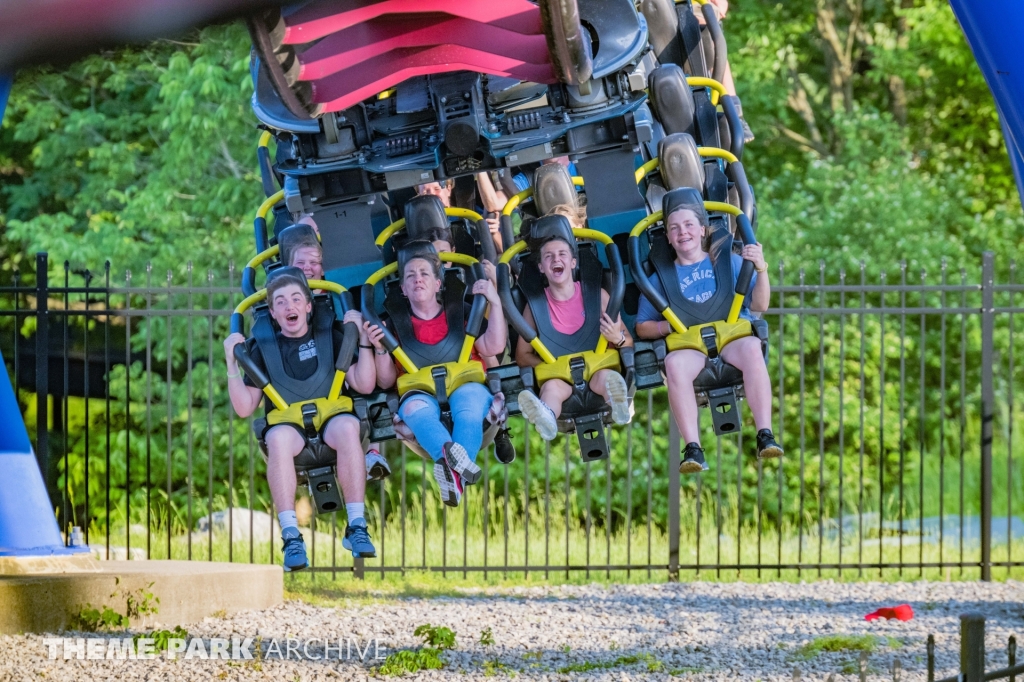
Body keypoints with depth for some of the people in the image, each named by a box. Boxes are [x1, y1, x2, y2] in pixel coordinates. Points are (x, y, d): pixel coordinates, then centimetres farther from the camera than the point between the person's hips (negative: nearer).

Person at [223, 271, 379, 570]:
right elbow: (244, 408, 3)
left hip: (331, 419, 0)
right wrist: (232, 363, -7)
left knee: (347, 426, -36)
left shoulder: (330, 336, 10)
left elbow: (364, 385, 2)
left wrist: (362, 339, -6)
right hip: (288, 424, 0)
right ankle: (291, 536, -39)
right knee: (278, 437, -37)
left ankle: (356, 528, -32)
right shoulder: (264, 349, 8)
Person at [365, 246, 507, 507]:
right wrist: (381, 349, -6)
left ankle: (455, 474, -60)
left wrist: (495, 302, 0)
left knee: (468, 406, -37)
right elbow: (386, 381, 12)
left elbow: (494, 347, 6)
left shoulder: (461, 313, 19)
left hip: (466, 386, 0)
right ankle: (457, 460, -65)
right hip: (421, 393, 0)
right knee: (414, 408, -38)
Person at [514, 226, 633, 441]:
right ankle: (546, 418, -71)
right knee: (552, 386, -36)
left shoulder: (596, 296, 7)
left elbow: (629, 343, 9)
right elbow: (522, 356, 11)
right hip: (559, 375, 0)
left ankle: (619, 406, -70)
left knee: (605, 377, -37)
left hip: (596, 369, 0)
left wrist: (618, 339, -17)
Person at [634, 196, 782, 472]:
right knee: (674, 364, -36)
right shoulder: (661, 279, 18)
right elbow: (643, 327, 18)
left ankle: (765, 435, -38)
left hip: (733, 335, 0)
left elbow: (760, 305, 8)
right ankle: (692, 448, -41)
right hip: (689, 346, 0)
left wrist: (761, 269, -9)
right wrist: (670, 326, -2)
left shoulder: (728, 262, 15)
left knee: (751, 349, -37)